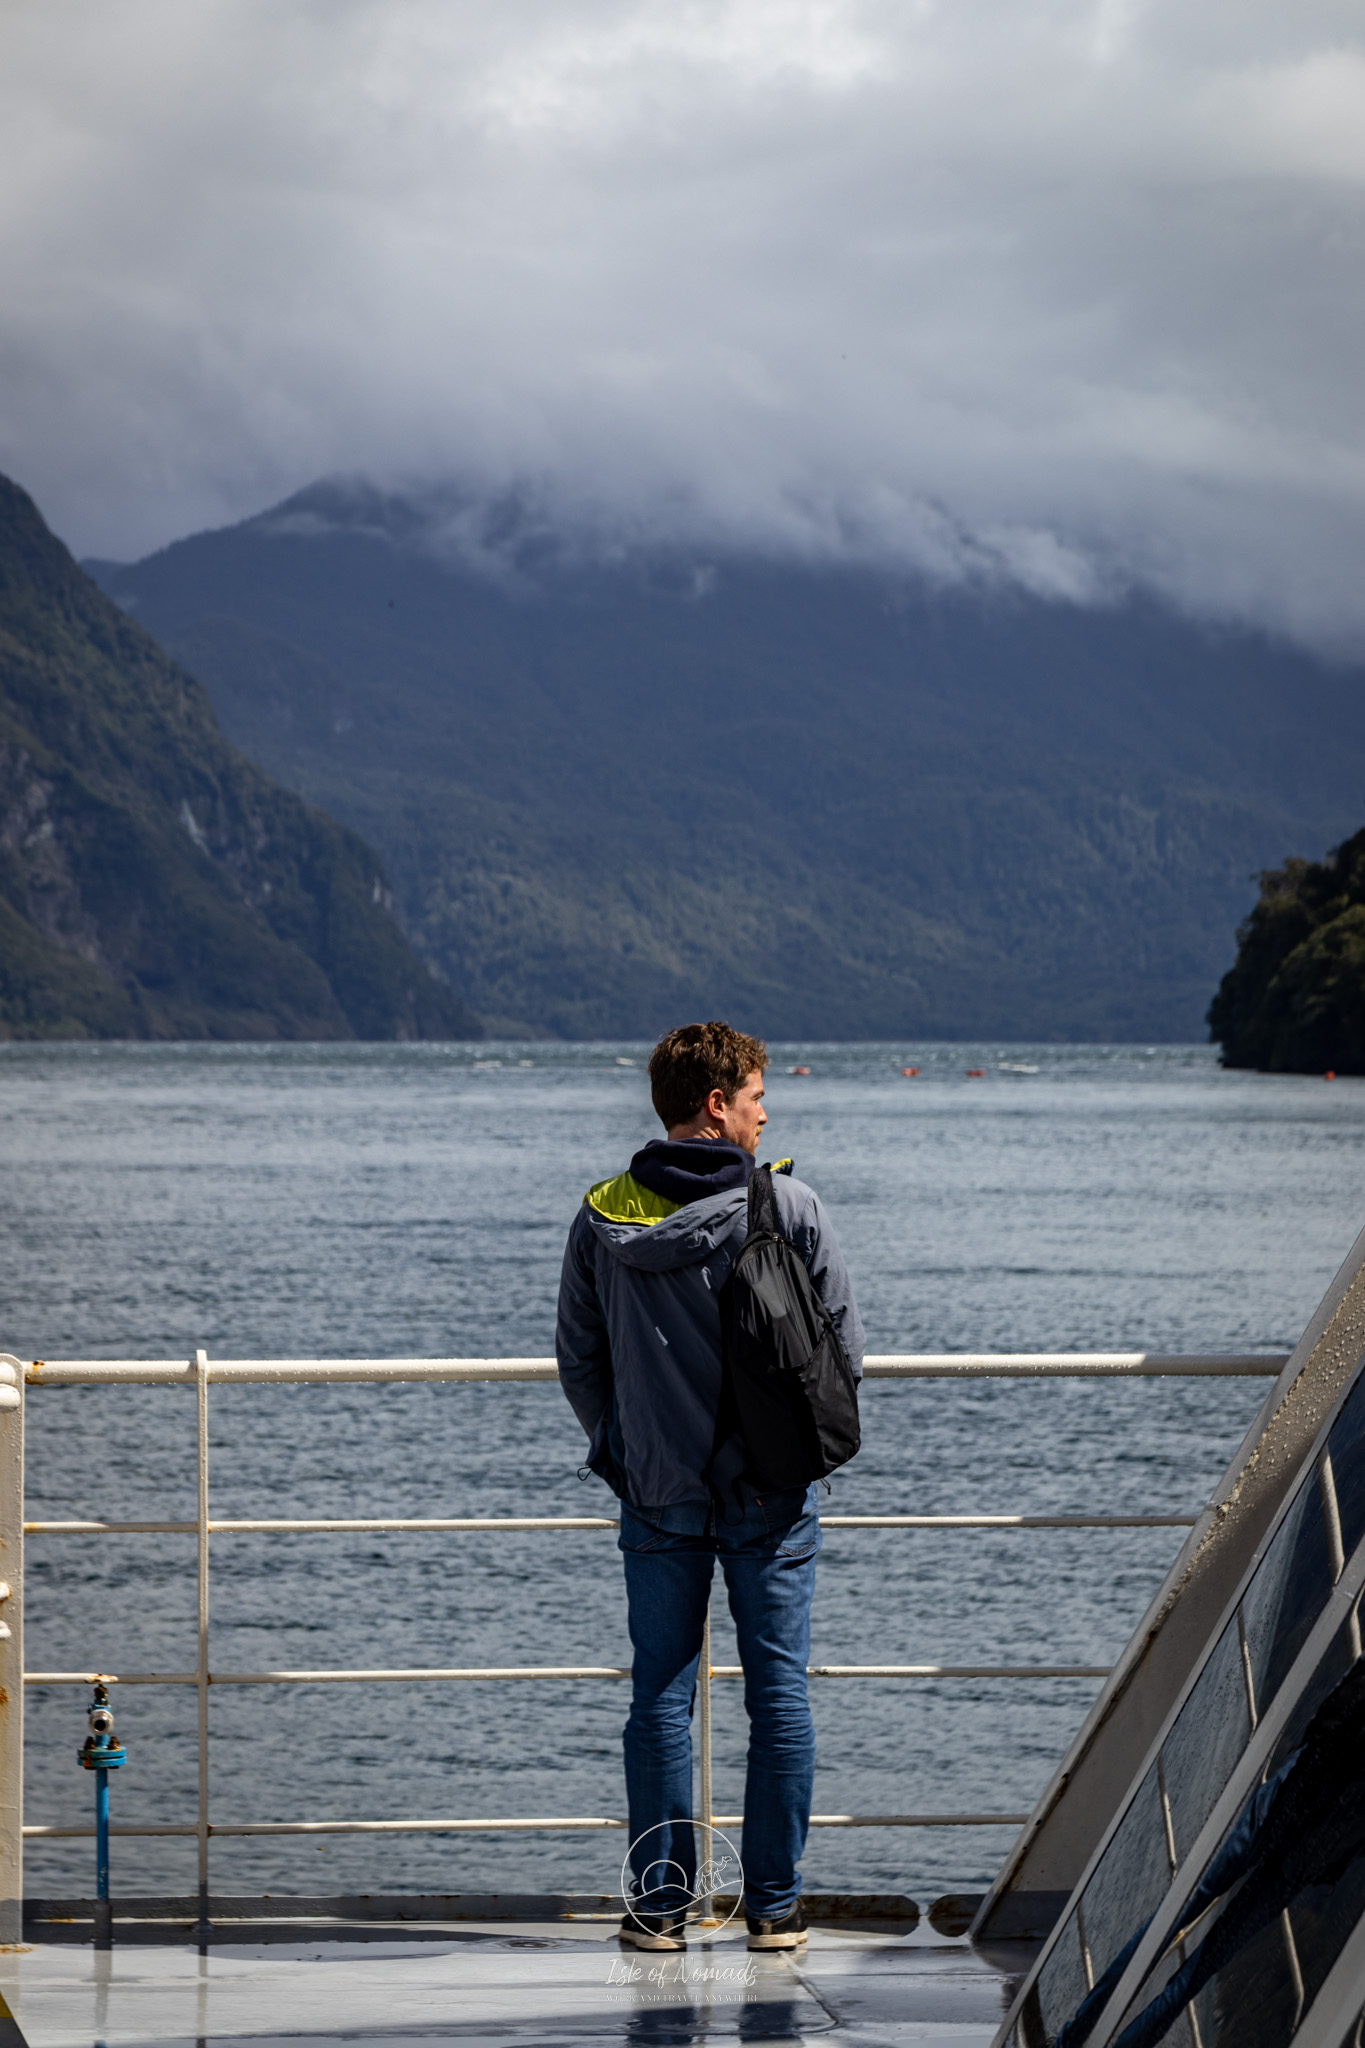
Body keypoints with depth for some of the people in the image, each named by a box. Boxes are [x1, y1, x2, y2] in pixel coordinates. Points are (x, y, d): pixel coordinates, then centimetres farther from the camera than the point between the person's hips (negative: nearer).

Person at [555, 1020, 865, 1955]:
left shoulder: (602, 1218, -1)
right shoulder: (789, 1207, -8)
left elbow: (578, 1358, 5)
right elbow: (847, 1342, -4)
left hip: (657, 1494, 2)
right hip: (771, 1494, -2)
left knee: (662, 1695, 7)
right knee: (779, 1693, 5)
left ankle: (662, 1905, 7)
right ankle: (776, 1906, 7)